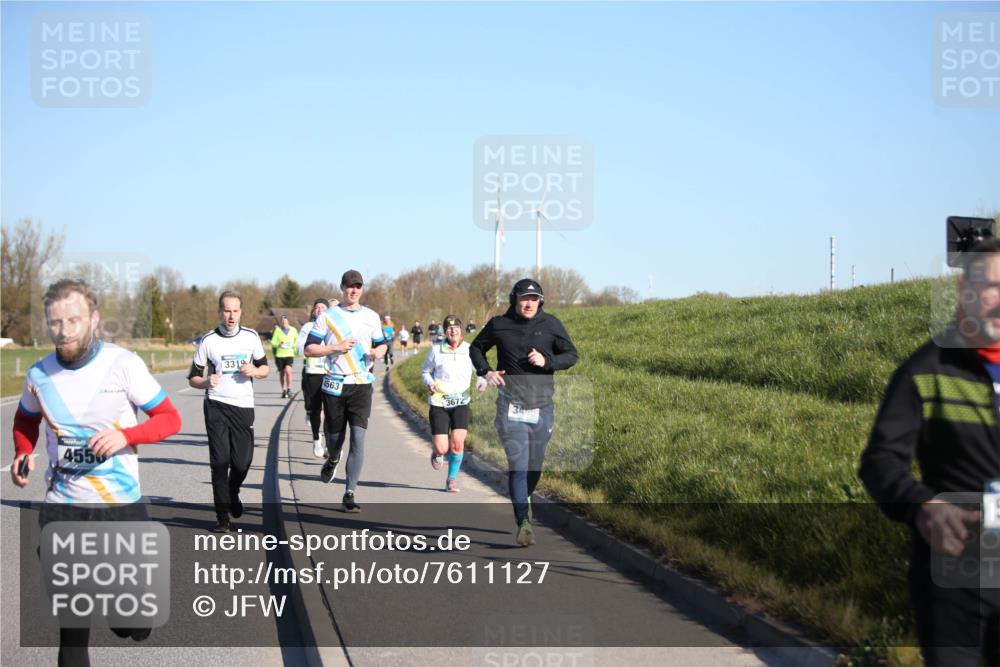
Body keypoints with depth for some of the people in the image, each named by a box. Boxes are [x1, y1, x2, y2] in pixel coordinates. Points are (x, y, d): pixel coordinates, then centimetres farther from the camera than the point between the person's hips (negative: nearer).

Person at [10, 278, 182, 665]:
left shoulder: (124, 364, -12)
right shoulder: (39, 376, -3)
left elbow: (170, 419, -6)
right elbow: (26, 421, 19)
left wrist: (125, 435, -23)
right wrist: (23, 453, -1)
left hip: (121, 504, -2)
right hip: (61, 508, 2)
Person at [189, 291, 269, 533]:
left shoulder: (251, 336, 5)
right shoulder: (208, 340, -2)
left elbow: (264, 369, 14)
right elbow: (193, 378, 2)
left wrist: (254, 371, -9)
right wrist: (206, 382, -20)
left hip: (244, 406, 2)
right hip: (216, 406, -2)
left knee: (242, 462, 2)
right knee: (220, 461, -8)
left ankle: (233, 493, 36)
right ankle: (223, 517, -1)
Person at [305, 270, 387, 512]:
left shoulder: (371, 317, 10)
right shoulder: (327, 317, 1)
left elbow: (381, 343, 21)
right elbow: (309, 348, 0)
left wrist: (378, 351, -3)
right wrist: (336, 347, -14)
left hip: (361, 385, 1)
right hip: (334, 385, -1)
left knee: (358, 438, -11)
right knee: (334, 436, 9)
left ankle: (350, 494, -6)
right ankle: (333, 460, 47)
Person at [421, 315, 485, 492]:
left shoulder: (470, 350, 2)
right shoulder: (436, 349, 0)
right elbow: (425, 371, 12)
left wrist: (483, 382, -8)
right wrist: (429, 383, -9)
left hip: (461, 403, 1)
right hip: (439, 403, -1)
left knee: (458, 442, -15)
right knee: (442, 448, -8)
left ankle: (452, 478, 8)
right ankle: (437, 453, 32)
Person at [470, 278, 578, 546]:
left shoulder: (550, 324, 3)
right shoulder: (499, 325, 3)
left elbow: (572, 355, 7)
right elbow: (476, 348, 19)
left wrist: (547, 361, -12)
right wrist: (485, 371, 0)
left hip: (542, 407, 2)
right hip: (511, 406, -2)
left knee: (535, 465, 13)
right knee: (518, 464, -14)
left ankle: (524, 500, 42)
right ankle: (523, 521, -17)